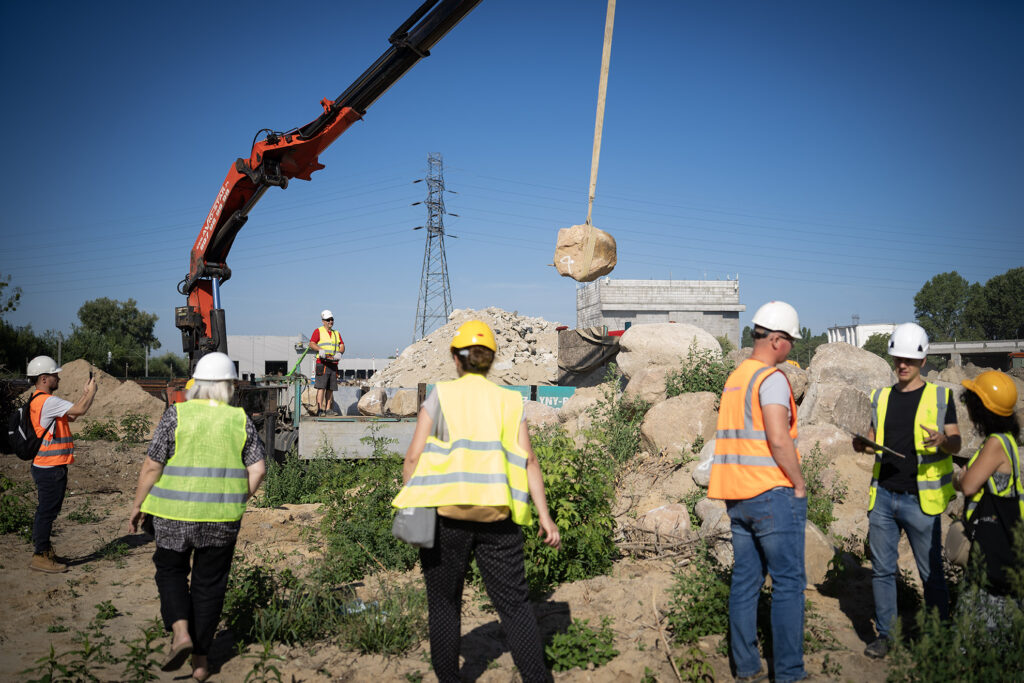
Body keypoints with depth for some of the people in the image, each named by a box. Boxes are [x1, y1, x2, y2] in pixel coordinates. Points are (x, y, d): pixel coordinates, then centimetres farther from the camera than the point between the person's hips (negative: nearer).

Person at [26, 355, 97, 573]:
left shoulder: (38, 400, 15)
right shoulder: (47, 401, -19)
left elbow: (70, 415, 20)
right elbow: (80, 410, -23)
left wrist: (85, 393, 15)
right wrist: (91, 391, -6)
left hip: (46, 467, 11)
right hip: (51, 468, -11)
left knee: (46, 511, 17)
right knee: (47, 511, -3)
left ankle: (44, 550, 27)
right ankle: (40, 557, 3)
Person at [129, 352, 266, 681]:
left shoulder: (176, 415, -6)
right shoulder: (240, 420, -1)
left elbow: (152, 466, -6)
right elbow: (258, 469, -3)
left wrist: (138, 506, 6)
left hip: (176, 512, -1)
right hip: (222, 516, 2)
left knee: (170, 569, 21)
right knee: (209, 582, 13)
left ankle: (180, 630, 0)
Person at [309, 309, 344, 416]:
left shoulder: (336, 333, 21)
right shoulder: (318, 331, 6)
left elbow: (342, 346, 14)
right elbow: (311, 344, -4)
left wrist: (339, 352, -7)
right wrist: (320, 350, -21)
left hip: (333, 364, 5)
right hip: (322, 363, -5)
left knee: (331, 388, 4)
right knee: (321, 387, -12)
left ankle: (327, 409, 8)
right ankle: (319, 409, -15)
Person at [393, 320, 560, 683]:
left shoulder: (440, 395, 4)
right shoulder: (509, 400, 9)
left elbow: (414, 456, -2)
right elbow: (528, 459, 1)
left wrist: (409, 504, 9)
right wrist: (544, 517, 1)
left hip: (445, 511, -1)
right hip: (497, 515, 2)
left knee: (444, 605, 15)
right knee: (514, 604, 9)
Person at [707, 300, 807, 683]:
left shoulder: (734, 378, 14)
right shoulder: (772, 378, -12)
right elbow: (779, 440, -21)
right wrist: (799, 484, -9)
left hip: (737, 496, 8)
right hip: (773, 494, -8)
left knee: (745, 580, 10)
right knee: (788, 582, 1)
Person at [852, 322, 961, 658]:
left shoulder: (940, 396, 2)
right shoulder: (881, 397, 13)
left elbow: (956, 443, 0)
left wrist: (943, 440, -22)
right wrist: (862, 444, -5)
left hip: (920, 500, -3)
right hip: (883, 495, 3)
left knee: (931, 572, 5)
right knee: (882, 569, 7)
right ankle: (885, 634, 18)